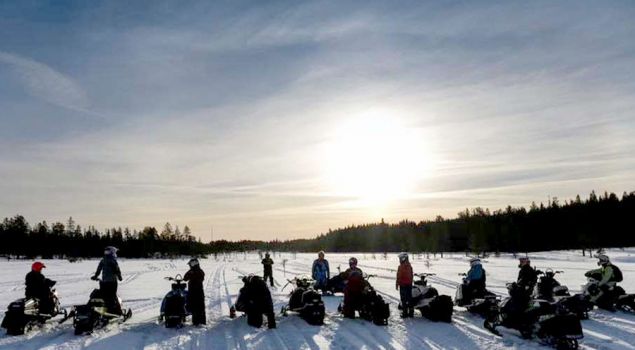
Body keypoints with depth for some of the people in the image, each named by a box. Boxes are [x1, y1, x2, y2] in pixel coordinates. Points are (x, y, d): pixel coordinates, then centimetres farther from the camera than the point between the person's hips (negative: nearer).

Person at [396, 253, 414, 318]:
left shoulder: (401, 267, -16)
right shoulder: (410, 266, 5)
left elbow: (399, 277, -15)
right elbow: (412, 276, 11)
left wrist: (397, 284, -7)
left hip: (403, 285, -7)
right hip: (409, 284, 7)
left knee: (404, 299, 0)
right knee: (410, 298, 12)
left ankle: (405, 313, 2)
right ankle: (411, 312, 17)